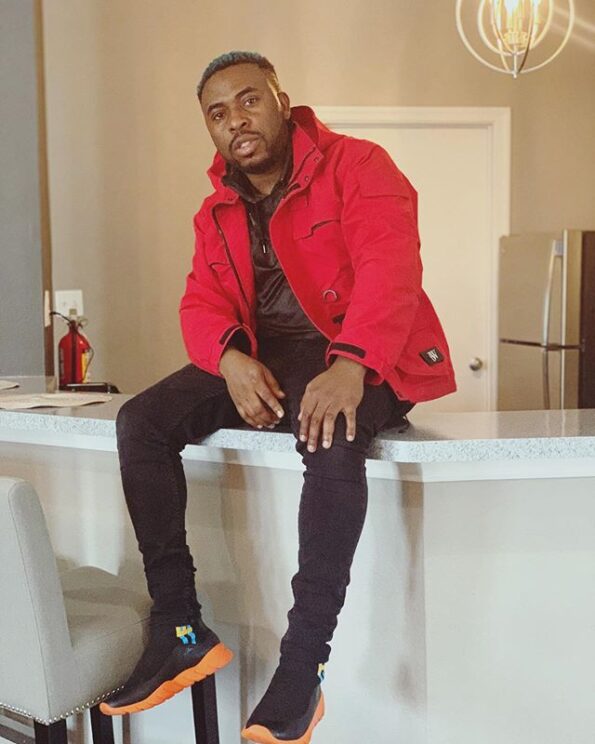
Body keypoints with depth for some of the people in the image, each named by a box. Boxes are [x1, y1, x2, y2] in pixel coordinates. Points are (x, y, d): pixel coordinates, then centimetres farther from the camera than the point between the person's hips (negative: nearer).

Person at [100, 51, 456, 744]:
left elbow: (389, 268, -20)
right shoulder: (217, 211, 14)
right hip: (259, 358, 6)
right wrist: (230, 359, -20)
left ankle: (303, 664, -27)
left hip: (359, 359, -5)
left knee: (332, 439, -39)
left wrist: (351, 363, -38)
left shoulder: (357, 166, -5)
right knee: (141, 421, -14)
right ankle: (178, 630, -11)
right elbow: (202, 302, 4)